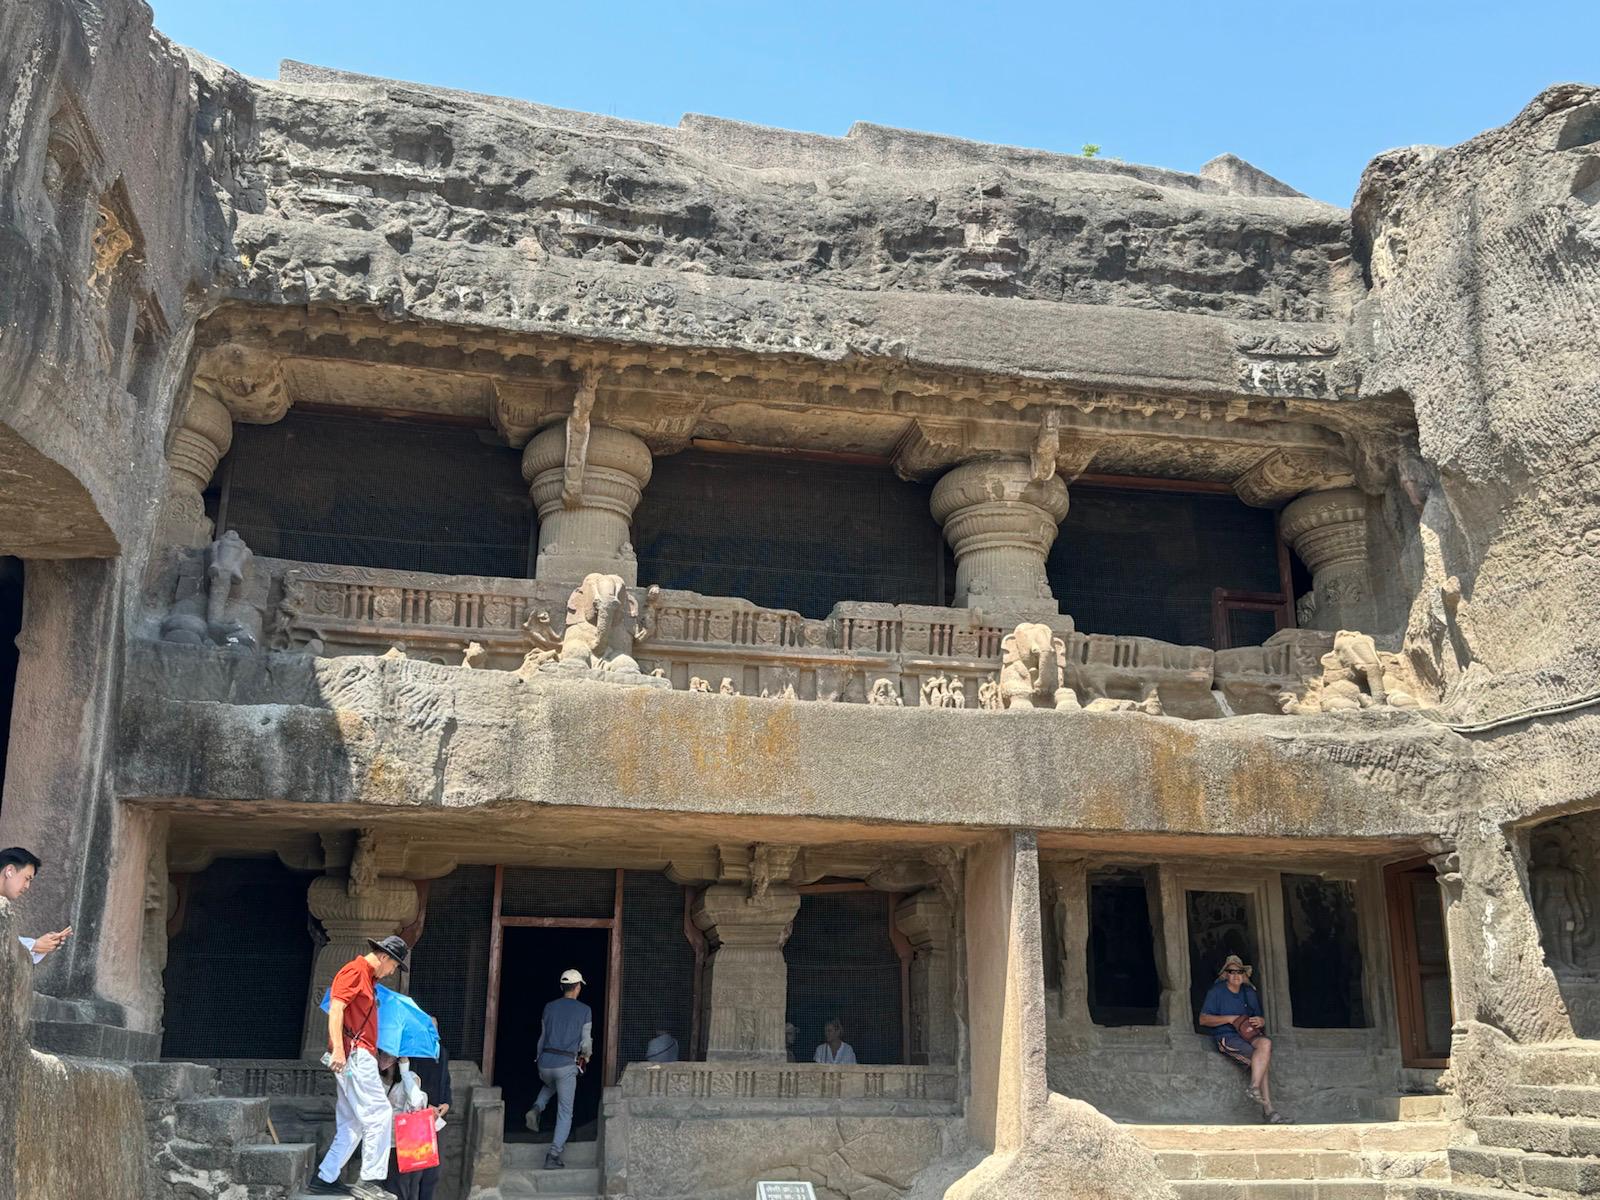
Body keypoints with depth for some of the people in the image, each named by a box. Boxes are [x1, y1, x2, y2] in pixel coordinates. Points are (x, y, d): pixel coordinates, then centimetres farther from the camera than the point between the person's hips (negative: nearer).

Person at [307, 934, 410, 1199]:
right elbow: (336, 1009, -17)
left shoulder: (369, 978, 22)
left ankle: (324, 1179, 15)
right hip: (353, 1054, -10)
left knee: (352, 1124, 11)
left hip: (360, 1057, 10)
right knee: (380, 1114, -11)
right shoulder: (355, 970, -8)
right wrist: (338, 1049, -26)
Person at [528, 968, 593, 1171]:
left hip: (545, 1061, 4)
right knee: (565, 1112, 5)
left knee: (550, 1085, 38)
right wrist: (587, 1056, 21)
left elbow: (542, 1038, 14)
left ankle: (537, 1109, 10)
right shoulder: (584, 1010, -1)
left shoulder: (549, 1007, 9)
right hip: (567, 1064, -4)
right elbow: (586, 1043, -1)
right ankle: (554, 1156, -5)